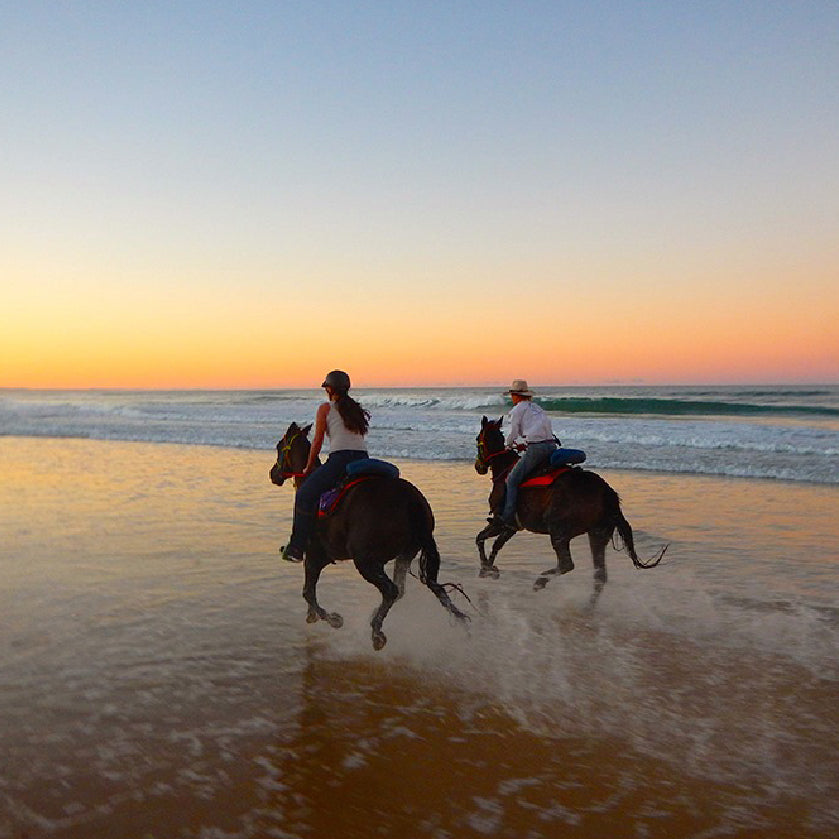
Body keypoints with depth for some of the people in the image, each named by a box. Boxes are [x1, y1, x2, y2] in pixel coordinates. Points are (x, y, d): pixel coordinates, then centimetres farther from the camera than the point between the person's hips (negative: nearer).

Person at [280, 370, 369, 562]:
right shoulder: (357, 409, 24)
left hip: (340, 459, -6)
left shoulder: (325, 408, 8)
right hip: (364, 460, 6)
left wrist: (308, 468, 18)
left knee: (304, 495, 4)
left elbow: (317, 442, 6)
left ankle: (296, 548, 0)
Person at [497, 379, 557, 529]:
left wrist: (509, 445, 27)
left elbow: (513, 433, 6)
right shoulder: (536, 407, 26)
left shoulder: (518, 409, 4)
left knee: (512, 479, -5)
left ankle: (508, 517, -10)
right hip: (552, 445, 8)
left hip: (536, 448, -8)